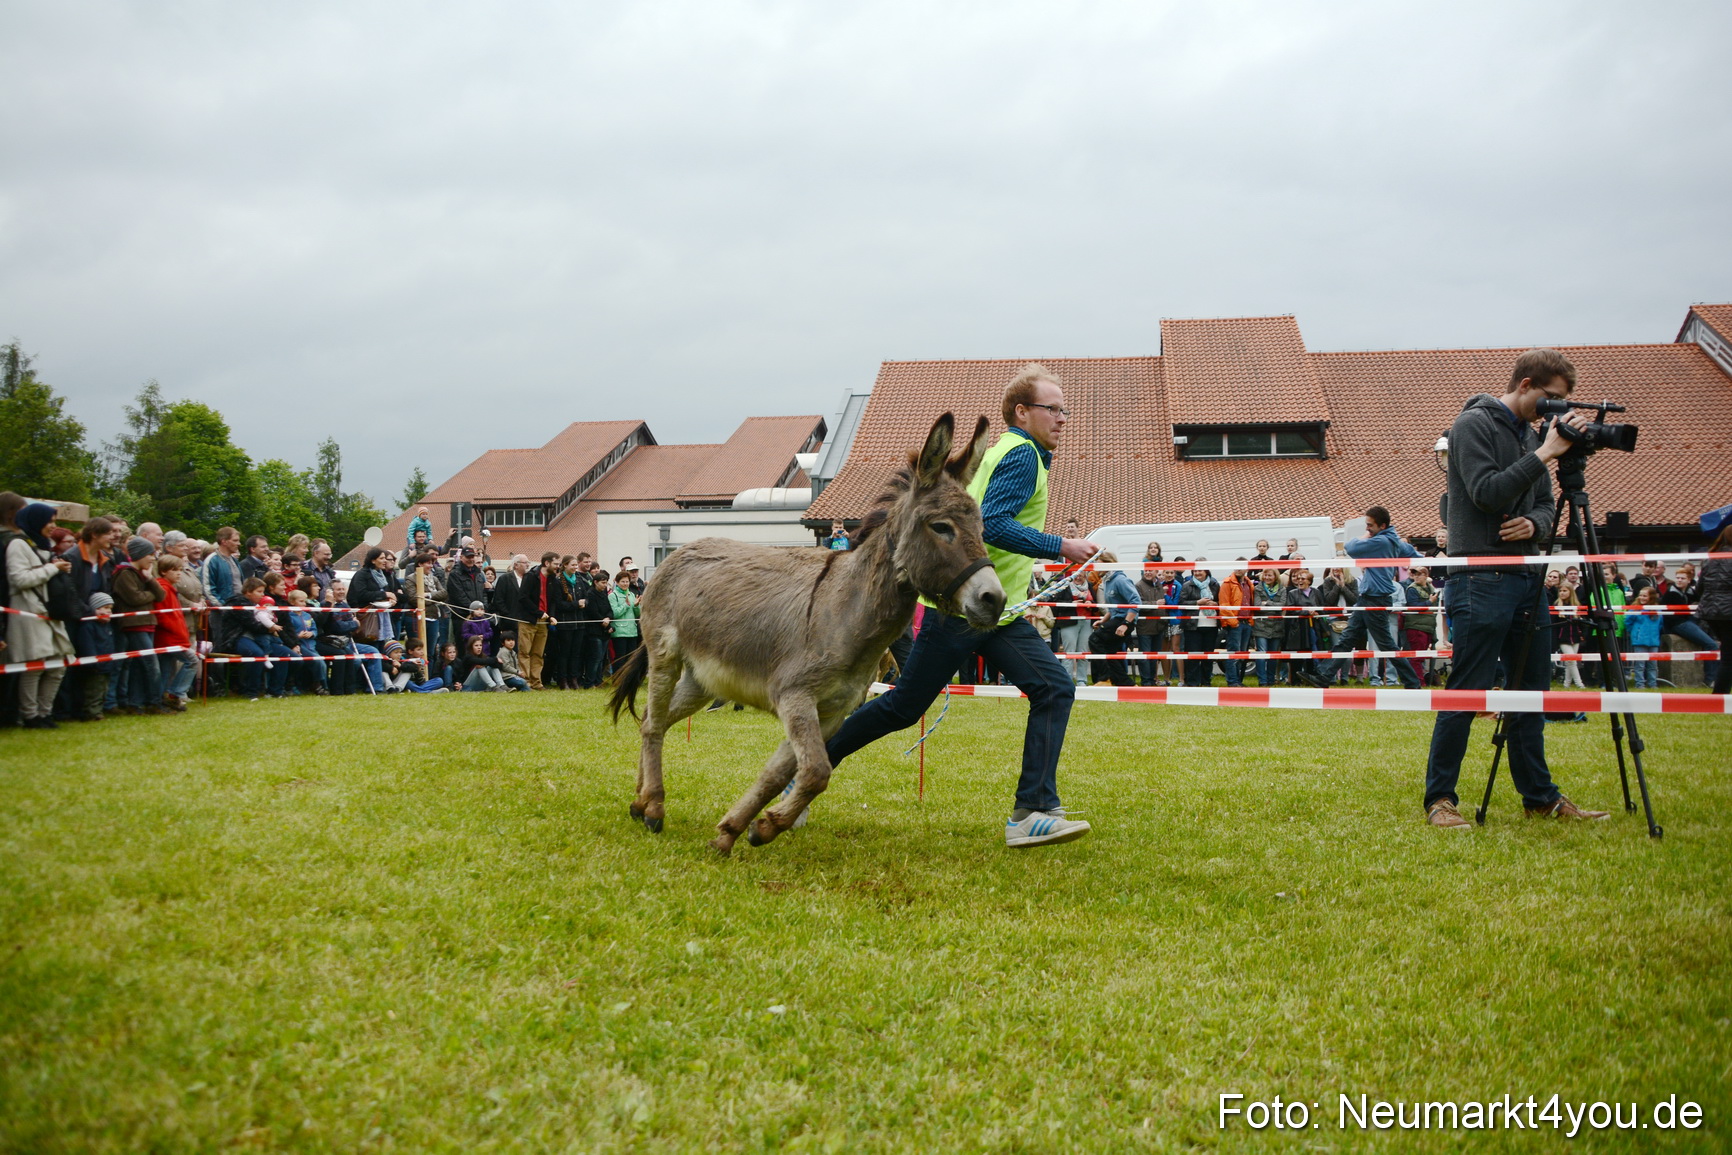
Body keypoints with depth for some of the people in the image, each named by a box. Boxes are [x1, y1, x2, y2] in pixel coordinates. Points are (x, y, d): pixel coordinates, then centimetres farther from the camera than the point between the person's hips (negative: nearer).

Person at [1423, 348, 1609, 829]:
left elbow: (1544, 502, 18)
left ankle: (1540, 796, 21)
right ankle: (1440, 799, 2)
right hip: (1480, 578, -8)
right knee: (1465, 694, -6)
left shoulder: (1530, 432, 17)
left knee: (1531, 691, 12)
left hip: (1525, 577, 8)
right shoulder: (1473, 423, -7)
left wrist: (1535, 524, -4)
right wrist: (1545, 453, -18)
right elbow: (1486, 492, -18)